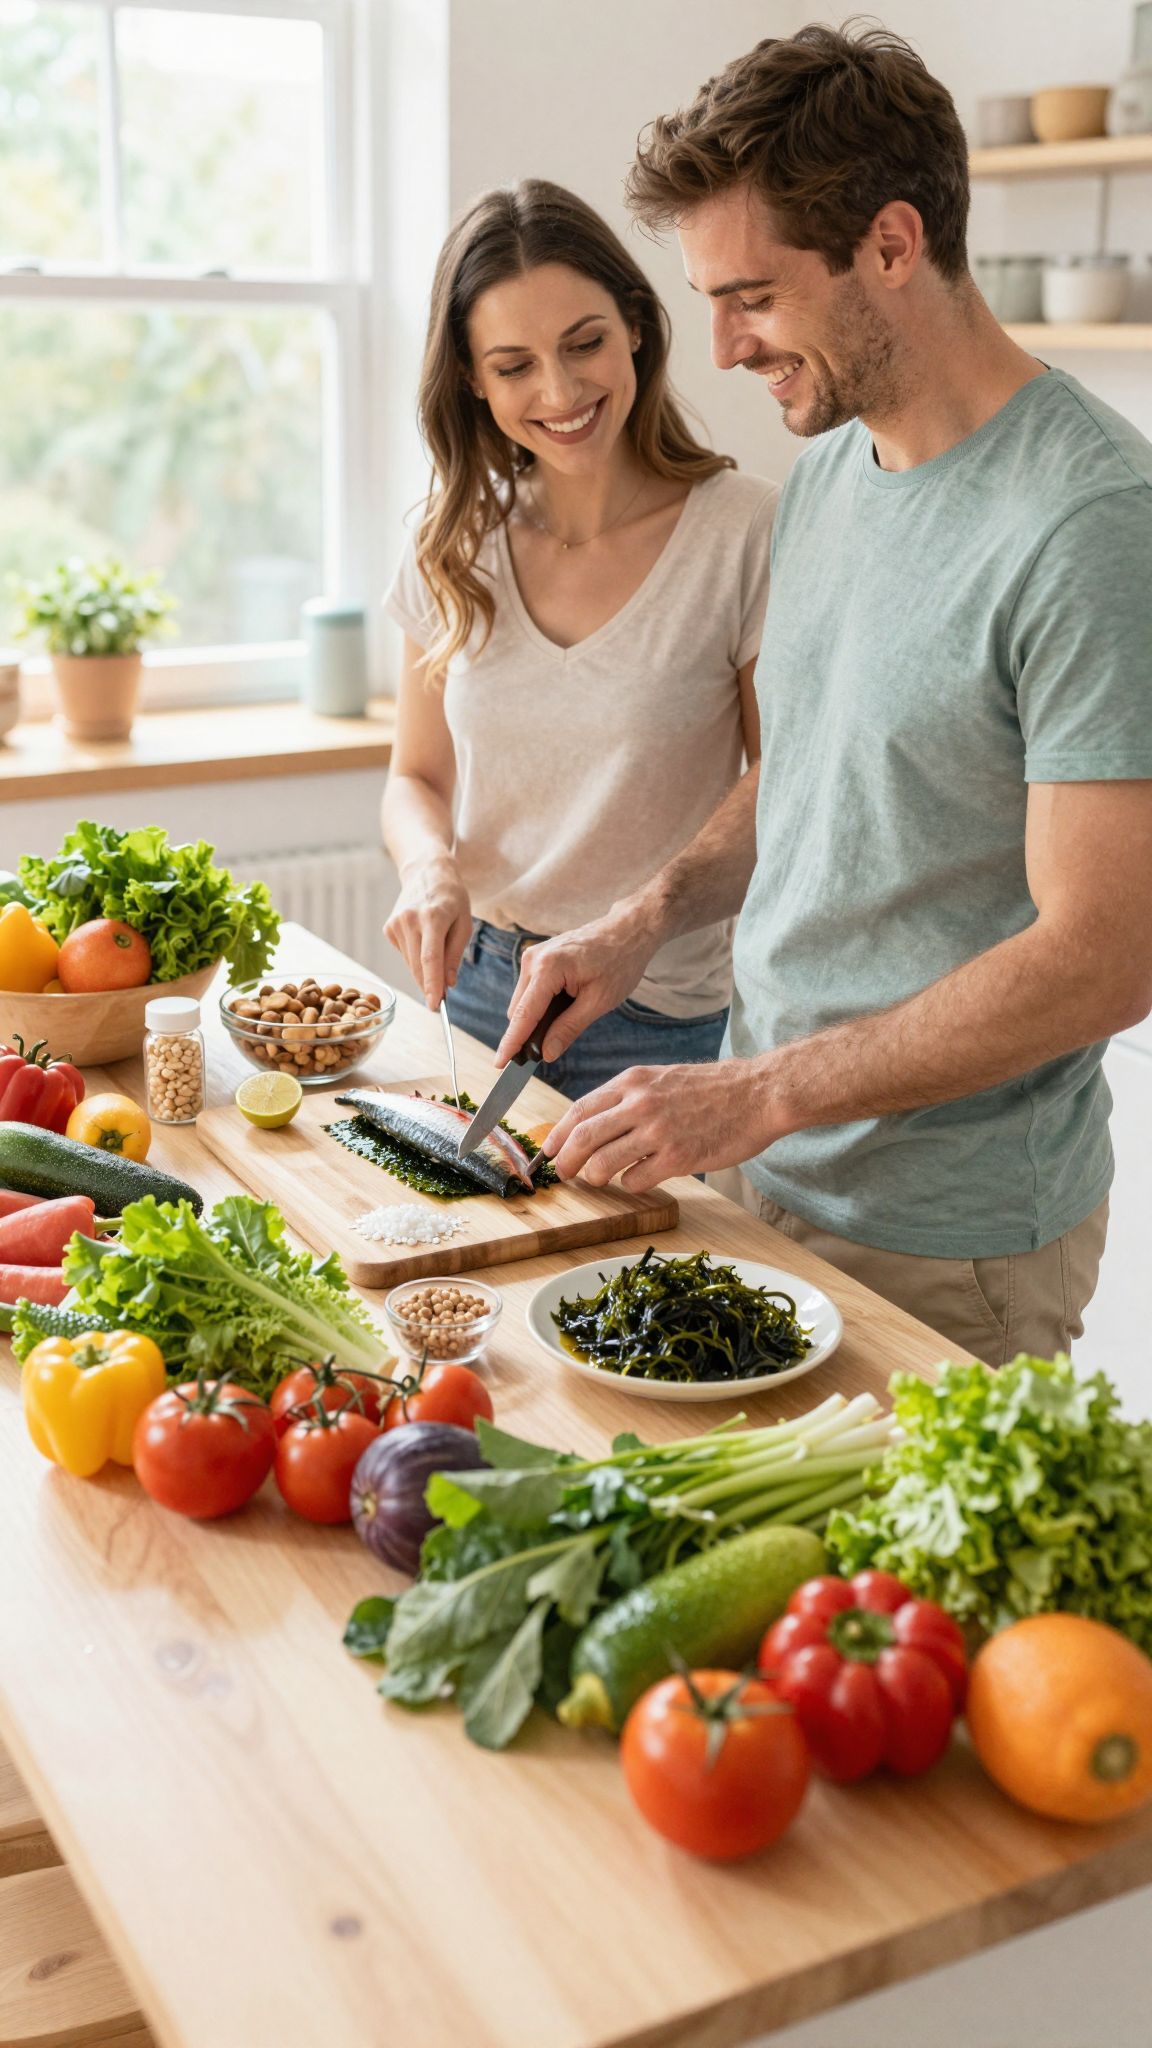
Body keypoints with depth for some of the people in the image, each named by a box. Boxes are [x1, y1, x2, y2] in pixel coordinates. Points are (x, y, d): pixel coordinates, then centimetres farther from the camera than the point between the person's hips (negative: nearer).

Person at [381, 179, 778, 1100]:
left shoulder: (747, 533, -14)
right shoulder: (456, 547, 0)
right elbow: (417, 777, 9)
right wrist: (432, 868, -13)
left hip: (663, 1020, -4)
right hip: (475, 986, 4)